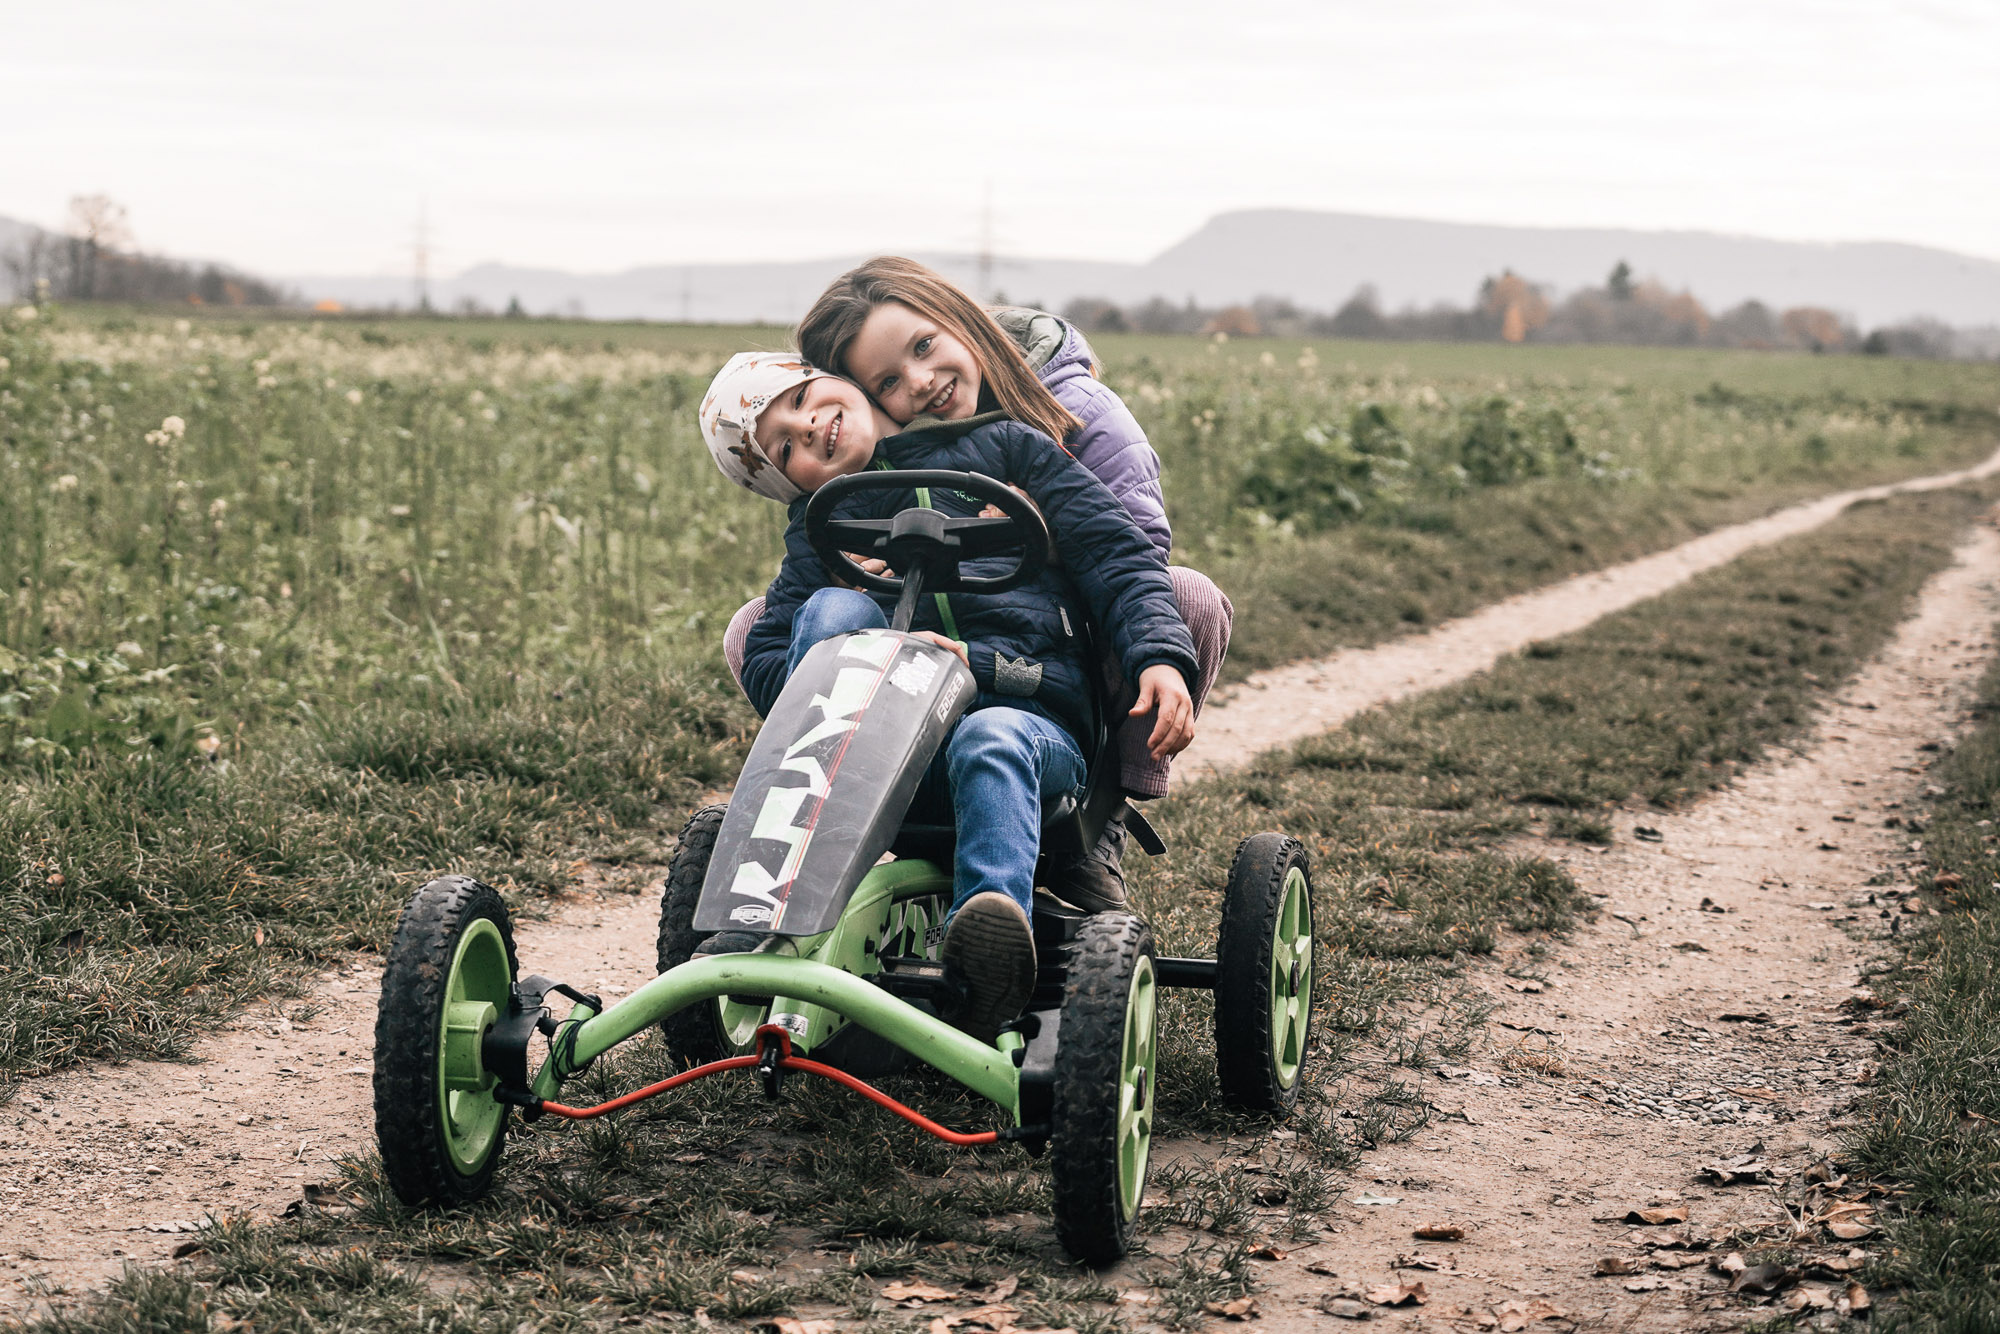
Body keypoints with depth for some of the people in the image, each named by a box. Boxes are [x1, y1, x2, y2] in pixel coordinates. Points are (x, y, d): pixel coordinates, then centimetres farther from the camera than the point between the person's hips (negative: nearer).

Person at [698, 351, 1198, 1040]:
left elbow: (1118, 555, 10)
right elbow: (762, 666, 6)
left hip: (1036, 722, -1)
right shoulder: (821, 534, 20)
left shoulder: (1001, 446, 16)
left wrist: (1160, 657, -8)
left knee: (991, 742, -36)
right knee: (835, 609, -23)